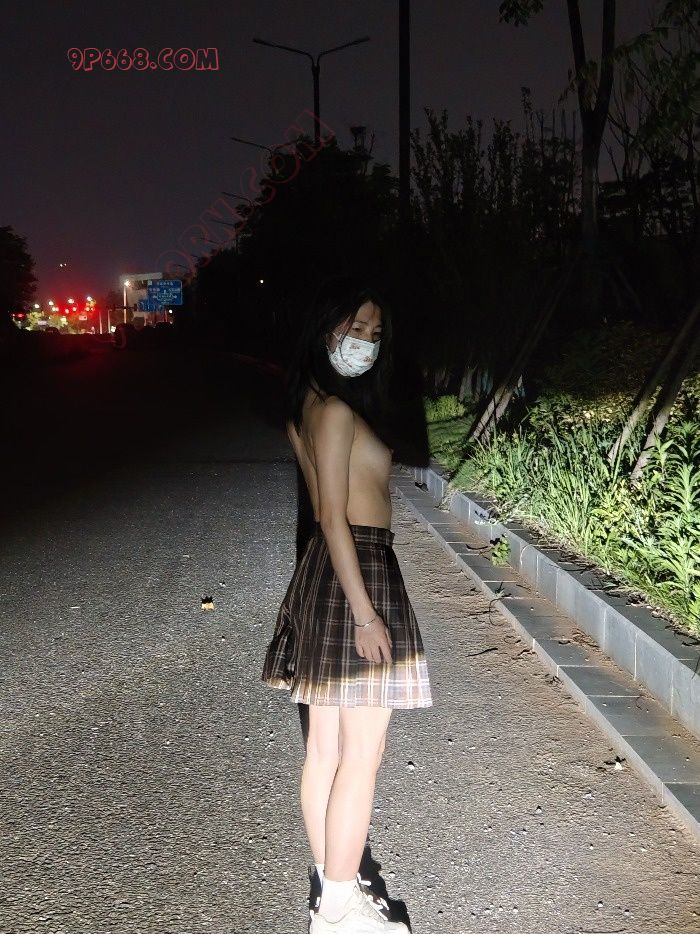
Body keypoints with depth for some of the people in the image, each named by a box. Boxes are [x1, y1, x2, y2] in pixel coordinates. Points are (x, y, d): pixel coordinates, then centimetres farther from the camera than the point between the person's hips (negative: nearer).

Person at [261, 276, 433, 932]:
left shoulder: (307, 406, 12)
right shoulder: (338, 411, -17)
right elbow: (335, 517, -20)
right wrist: (365, 612, -20)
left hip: (323, 573, 10)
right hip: (357, 576, -10)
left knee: (324, 746, 15)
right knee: (362, 755, 0)